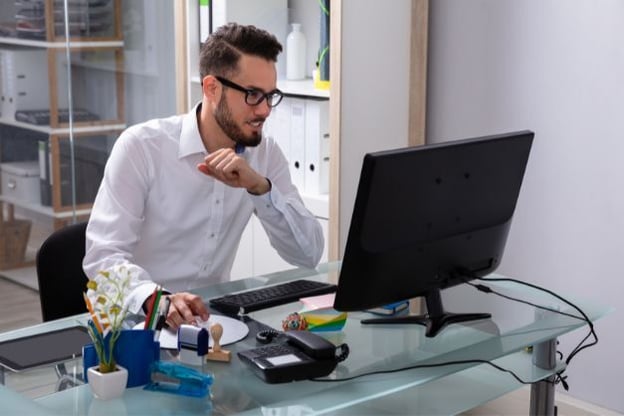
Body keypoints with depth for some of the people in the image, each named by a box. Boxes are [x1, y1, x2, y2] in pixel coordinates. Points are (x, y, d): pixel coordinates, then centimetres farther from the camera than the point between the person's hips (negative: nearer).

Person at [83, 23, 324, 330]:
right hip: (137, 316, -3)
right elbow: (102, 255, -20)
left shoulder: (266, 154, 1)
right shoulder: (141, 146, -12)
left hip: (209, 315, 4)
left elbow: (308, 255, -7)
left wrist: (260, 187, -21)